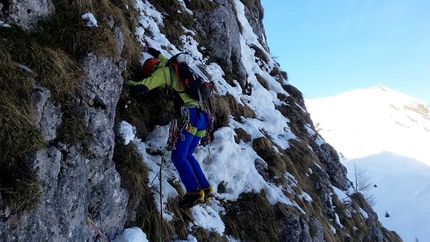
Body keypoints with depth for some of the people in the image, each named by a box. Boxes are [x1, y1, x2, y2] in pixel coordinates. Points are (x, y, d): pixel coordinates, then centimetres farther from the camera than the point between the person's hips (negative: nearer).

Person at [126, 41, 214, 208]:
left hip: (191, 116, -9)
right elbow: (166, 61, 53)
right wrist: (153, 51, 64)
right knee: (187, 155, 14)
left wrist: (127, 82, 11)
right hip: (201, 116, 9)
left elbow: (141, 87, -5)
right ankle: (206, 189, 10)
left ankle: (194, 192, -17)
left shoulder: (163, 71, 4)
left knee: (178, 156, -8)